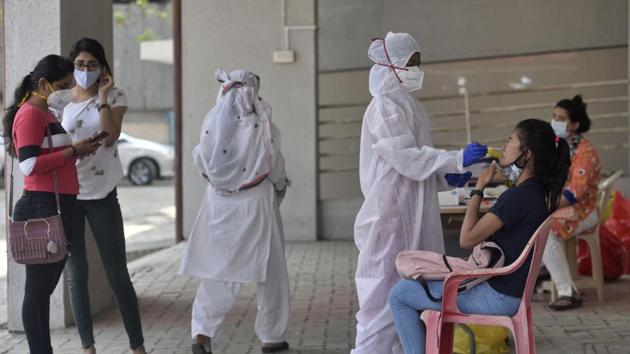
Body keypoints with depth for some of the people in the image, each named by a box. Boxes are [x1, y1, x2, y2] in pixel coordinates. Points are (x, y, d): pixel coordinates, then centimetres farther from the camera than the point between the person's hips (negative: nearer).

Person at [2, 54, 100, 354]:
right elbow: (30, 164, -19)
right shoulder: (30, 114, -10)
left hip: (57, 208, 10)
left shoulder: (46, 114, 20)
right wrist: (73, 152, -15)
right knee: (38, 288, -6)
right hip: (42, 208, -10)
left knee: (44, 287, 11)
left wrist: (77, 148, 9)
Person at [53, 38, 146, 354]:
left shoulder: (115, 96, 1)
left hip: (102, 194, -2)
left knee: (117, 274, 1)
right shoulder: (60, 100, 5)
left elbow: (109, 138, -14)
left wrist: (103, 97, -11)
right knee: (76, 274, 6)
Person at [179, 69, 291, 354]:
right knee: (270, 272, 10)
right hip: (255, 205, -3)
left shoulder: (212, 123, -4)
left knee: (216, 271, 10)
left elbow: (201, 163, 5)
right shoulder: (260, 125, -12)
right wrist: (280, 186, 16)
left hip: (220, 205, 3)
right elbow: (275, 166, -5)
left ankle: (202, 331, -3)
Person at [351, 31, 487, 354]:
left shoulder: (405, 103, 17)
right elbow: (405, 157, -20)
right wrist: (457, 159, -22)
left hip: (411, 212, 9)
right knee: (387, 289, -7)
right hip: (392, 211, -9)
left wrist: (446, 176, 8)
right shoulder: (385, 105, -12)